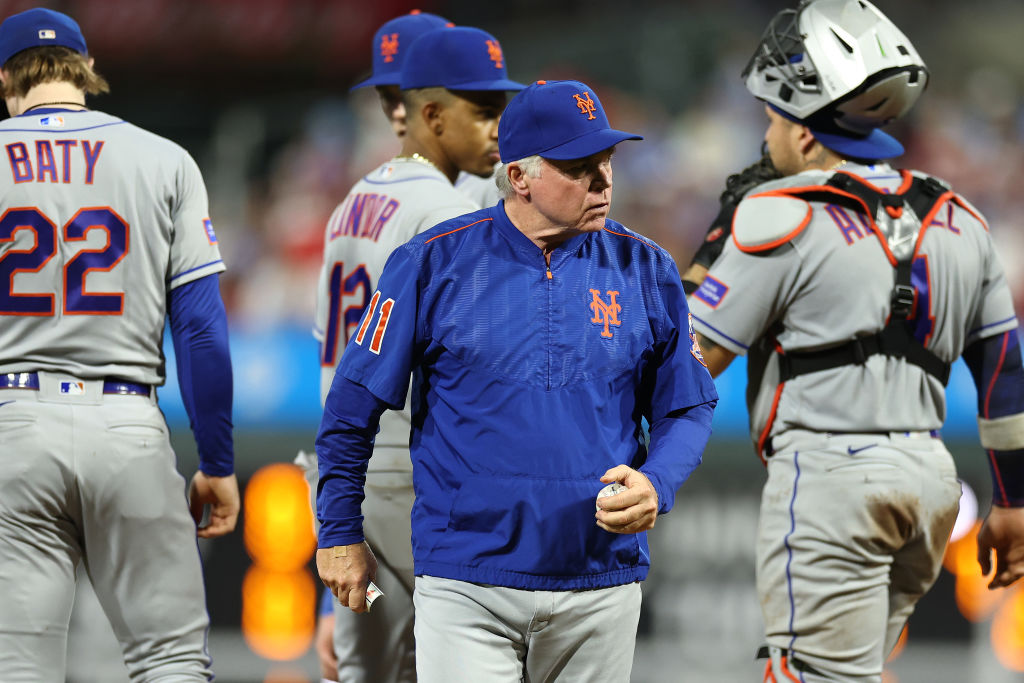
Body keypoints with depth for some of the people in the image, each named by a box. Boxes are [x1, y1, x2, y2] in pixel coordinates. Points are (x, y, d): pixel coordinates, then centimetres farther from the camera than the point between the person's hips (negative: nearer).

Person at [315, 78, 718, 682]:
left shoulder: (646, 270, 4)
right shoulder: (435, 263, -3)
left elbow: (687, 408, 10)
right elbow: (354, 406, 4)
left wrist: (655, 486, -11)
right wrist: (341, 535, 6)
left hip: (602, 582, 3)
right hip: (465, 584, -3)